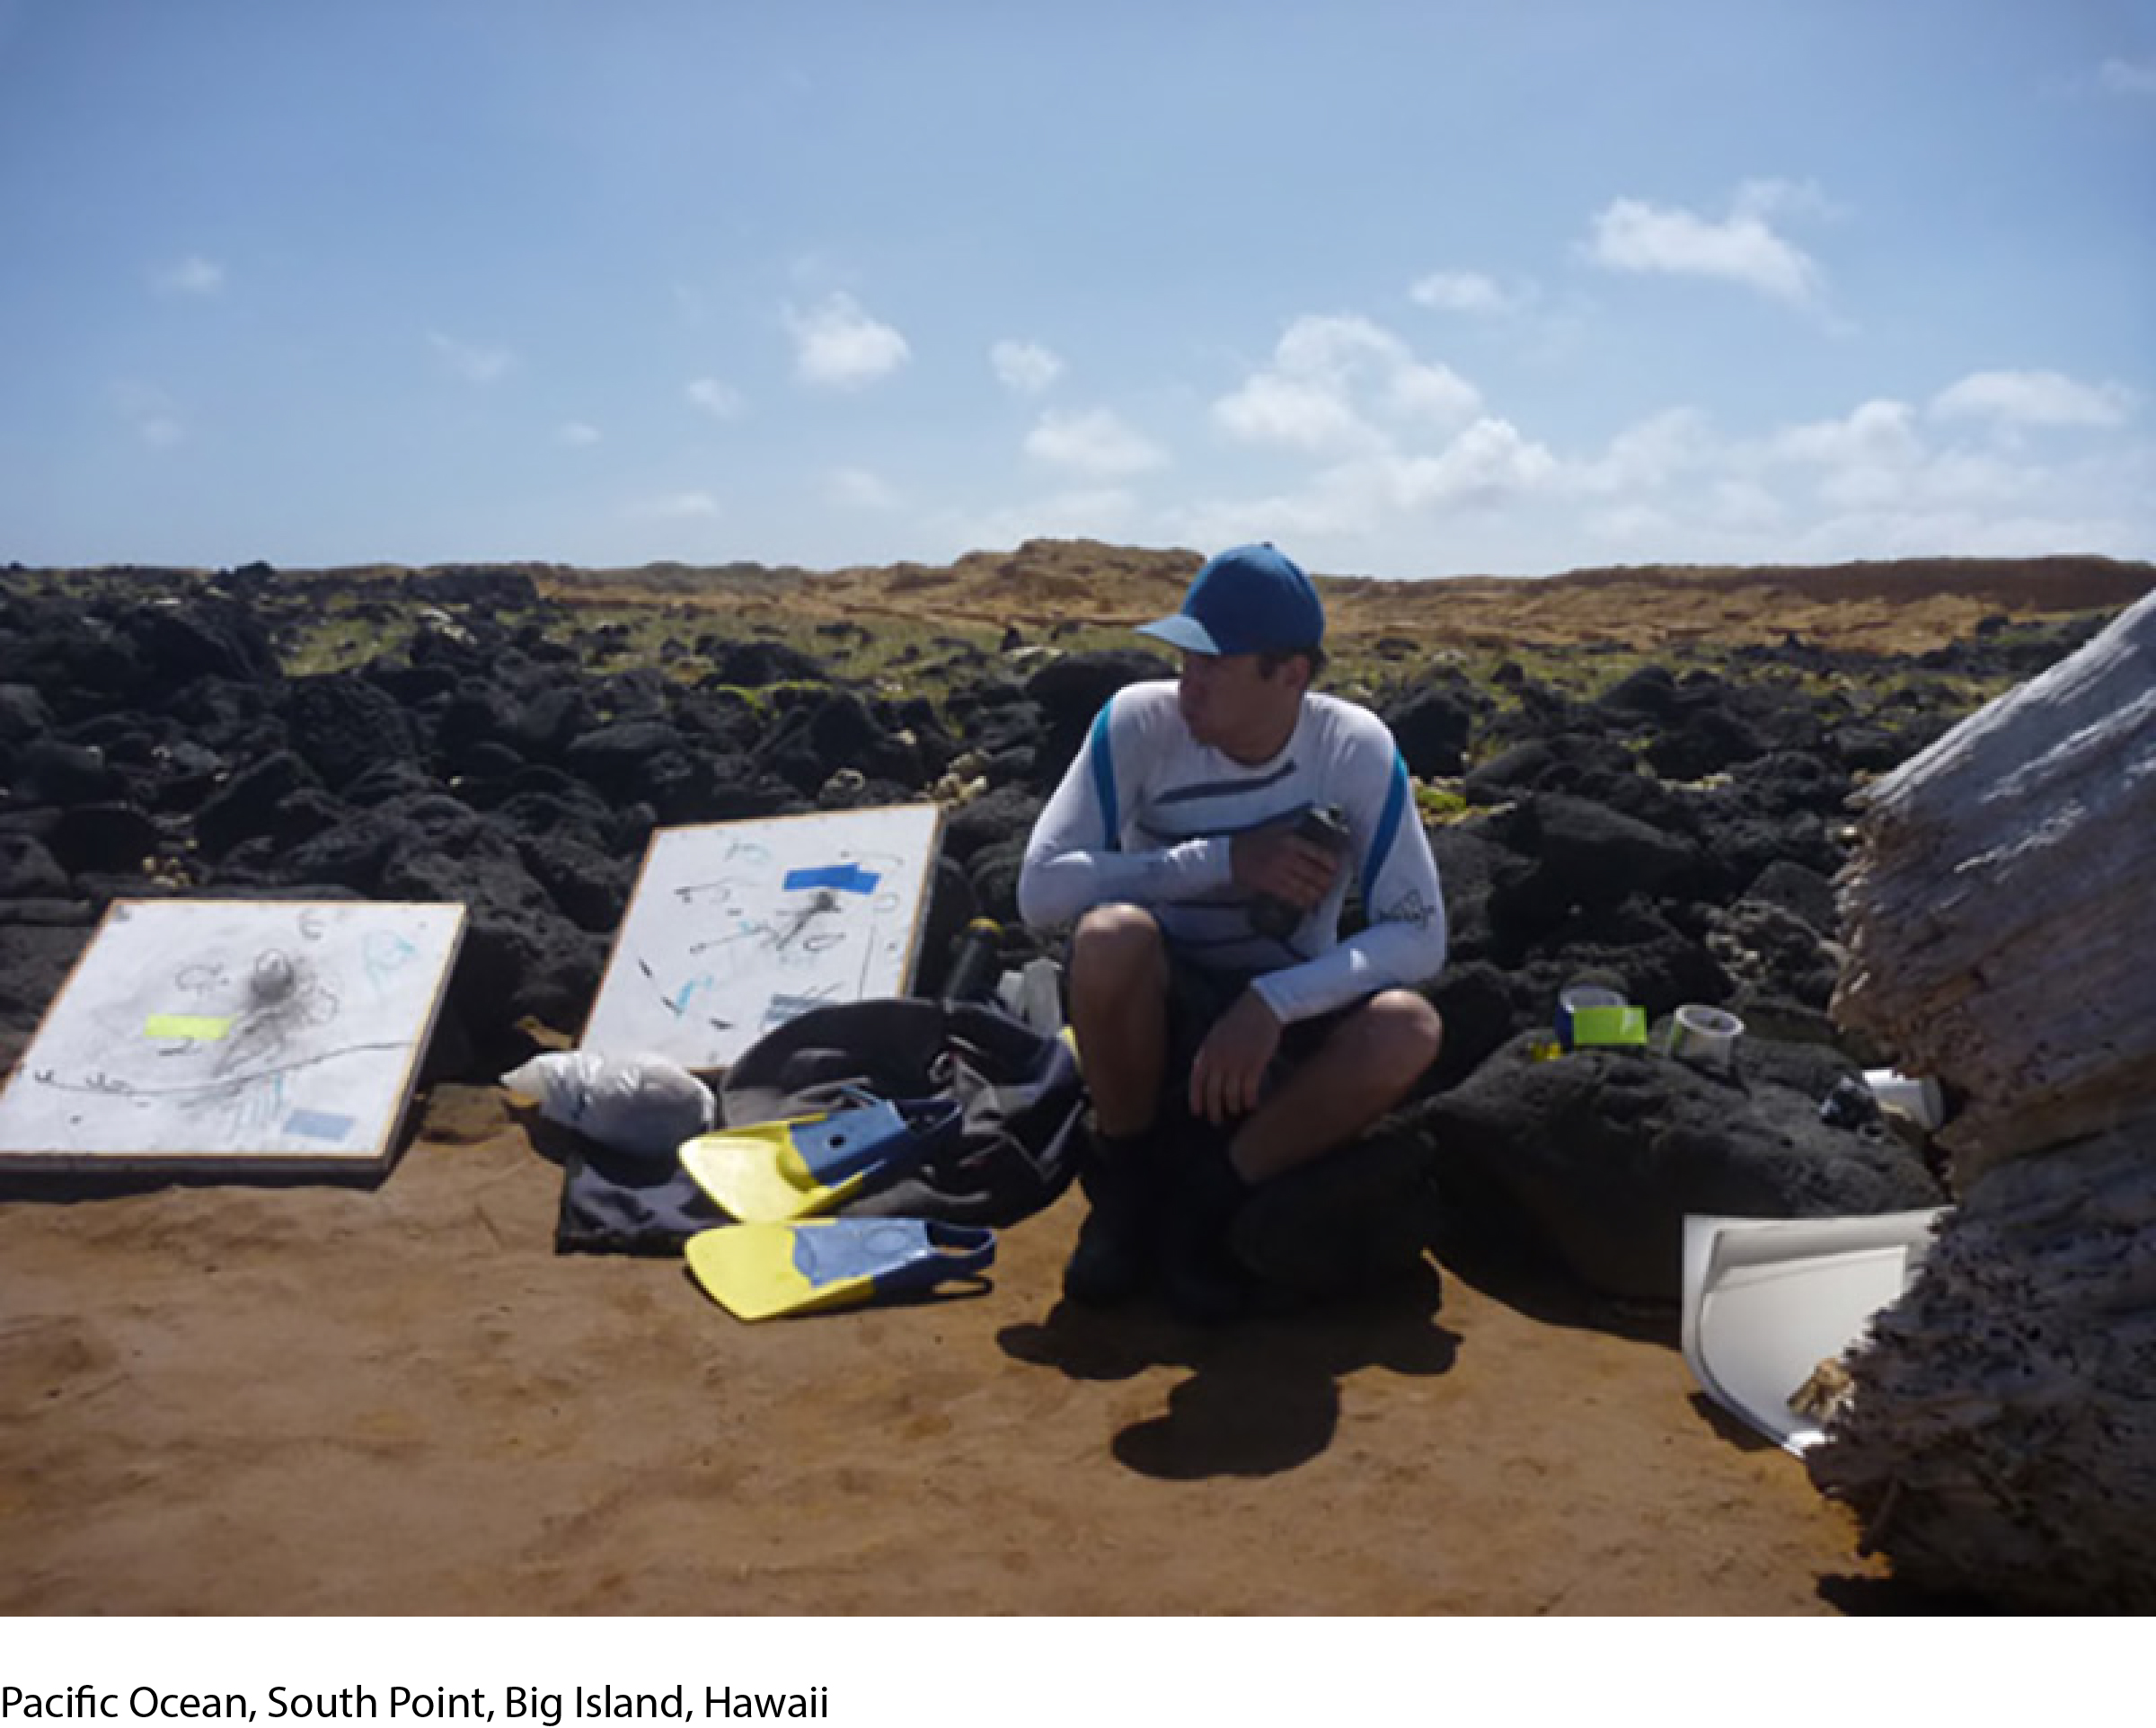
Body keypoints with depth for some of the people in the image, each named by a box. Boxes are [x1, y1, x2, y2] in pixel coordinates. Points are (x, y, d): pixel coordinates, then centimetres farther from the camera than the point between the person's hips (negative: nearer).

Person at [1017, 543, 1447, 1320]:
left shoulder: (1356, 747, -14)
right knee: (1111, 934, -33)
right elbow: (1039, 889, -22)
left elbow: (1418, 936, -16)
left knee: (1407, 1030, -30)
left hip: (1284, 1026, 1)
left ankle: (1207, 1196, -7)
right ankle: (1127, 1178, -6)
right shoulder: (1138, 721, -16)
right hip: (1160, 1015, -1)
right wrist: (1224, 861, -27)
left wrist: (1271, 1003, -31)